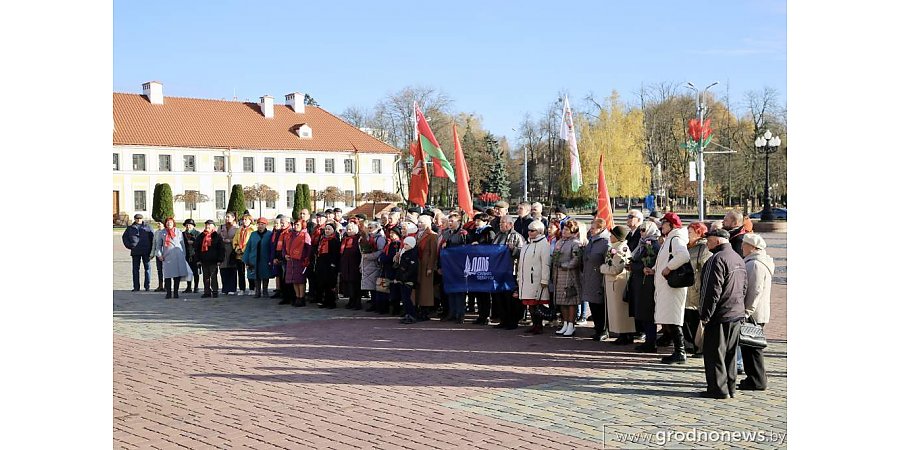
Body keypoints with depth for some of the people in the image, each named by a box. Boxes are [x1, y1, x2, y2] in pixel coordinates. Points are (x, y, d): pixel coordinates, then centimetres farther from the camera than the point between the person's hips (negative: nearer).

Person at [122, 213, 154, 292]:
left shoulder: (147, 227, 7)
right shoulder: (130, 228, 11)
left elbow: (153, 238, 6)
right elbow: (124, 237, 17)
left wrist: (151, 249, -1)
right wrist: (129, 246, 3)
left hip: (146, 252, -1)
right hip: (135, 252, 1)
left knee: (147, 268, 1)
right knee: (135, 269, 2)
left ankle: (147, 286, 7)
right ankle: (136, 287, 6)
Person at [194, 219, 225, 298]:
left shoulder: (217, 236, 0)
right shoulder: (201, 236, 11)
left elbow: (221, 249, -2)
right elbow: (196, 248, 15)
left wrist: (220, 260, -8)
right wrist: (198, 259, 8)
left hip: (213, 261, -4)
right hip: (204, 261, 4)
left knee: (213, 277, -4)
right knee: (206, 277, 7)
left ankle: (215, 292, 2)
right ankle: (207, 292, 13)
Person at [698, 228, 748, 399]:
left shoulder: (717, 259, -16)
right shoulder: (739, 259, 14)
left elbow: (713, 291, -20)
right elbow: (744, 289, 18)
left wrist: (705, 316, -15)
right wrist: (738, 307, 21)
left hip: (720, 315, -9)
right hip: (737, 314, 9)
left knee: (714, 353, -1)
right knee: (730, 353, 14)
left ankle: (718, 389, 1)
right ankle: (730, 387, 20)